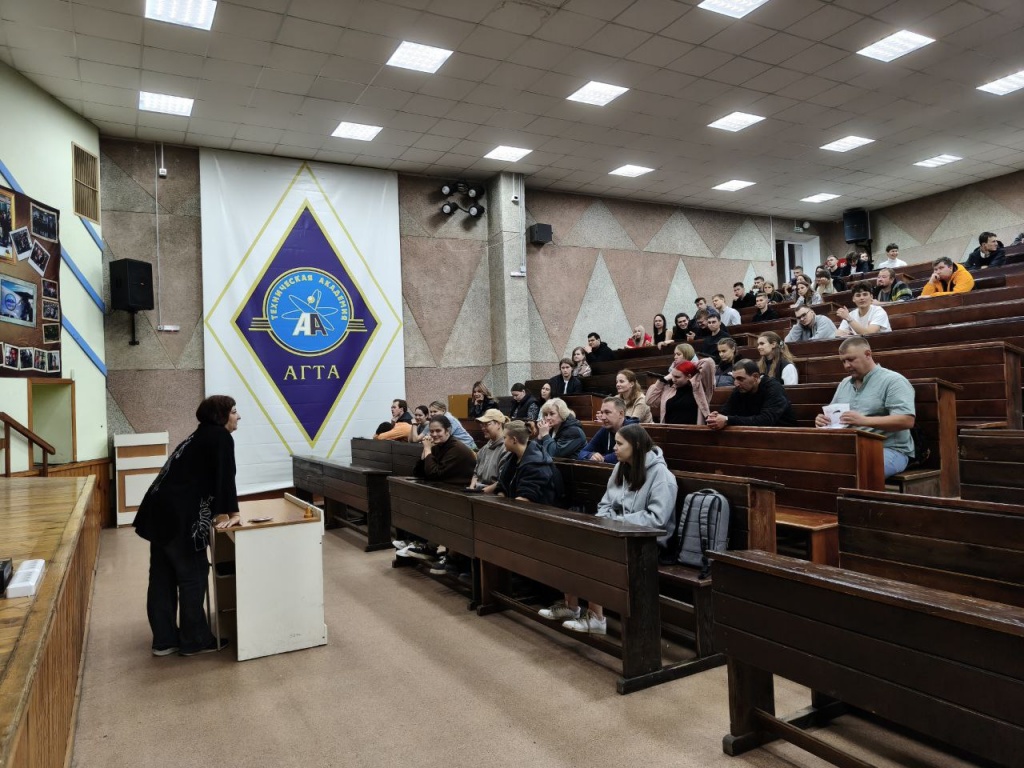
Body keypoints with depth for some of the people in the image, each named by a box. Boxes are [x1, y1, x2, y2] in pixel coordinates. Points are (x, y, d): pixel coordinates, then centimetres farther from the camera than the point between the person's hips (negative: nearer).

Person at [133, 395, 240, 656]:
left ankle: (164, 640, 22)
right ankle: (195, 640, 11)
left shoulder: (202, 435, 21)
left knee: (163, 576, 13)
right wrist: (233, 513, -6)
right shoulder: (221, 437, -7)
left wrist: (216, 510, 31)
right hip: (179, 516, -10)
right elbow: (225, 476, -12)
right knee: (192, 575, 1)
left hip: (160, 510, 10)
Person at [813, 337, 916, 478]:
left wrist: (864, 421, -24)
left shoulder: (893, 381, -5)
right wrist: (823, 420, -3)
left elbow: (907, 420, -15)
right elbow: (833, 415, 22)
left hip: (888, 450, -6)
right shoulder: (844, 384, 18)